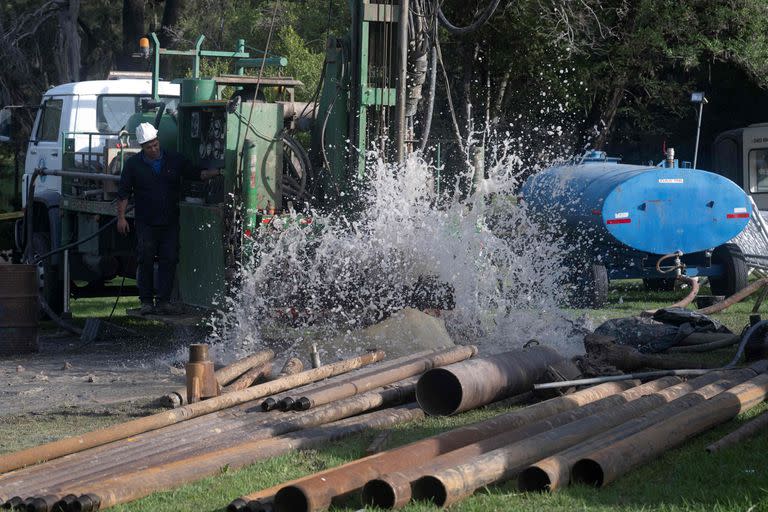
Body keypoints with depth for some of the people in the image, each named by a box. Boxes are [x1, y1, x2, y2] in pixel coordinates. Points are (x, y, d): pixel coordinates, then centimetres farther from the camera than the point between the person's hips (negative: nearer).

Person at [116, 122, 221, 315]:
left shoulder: (175, 160, 4)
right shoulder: (133, 164, 0)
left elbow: (197, 174, 10)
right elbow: (123, 194, 3)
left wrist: (218, 172, -5)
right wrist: (121, 218, -2)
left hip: (170, 222, 2)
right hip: (146, 223, -2)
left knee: (169, 260, -3)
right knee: (146, 261, 0)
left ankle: (164, 301, 0)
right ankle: (146, 301, 6)